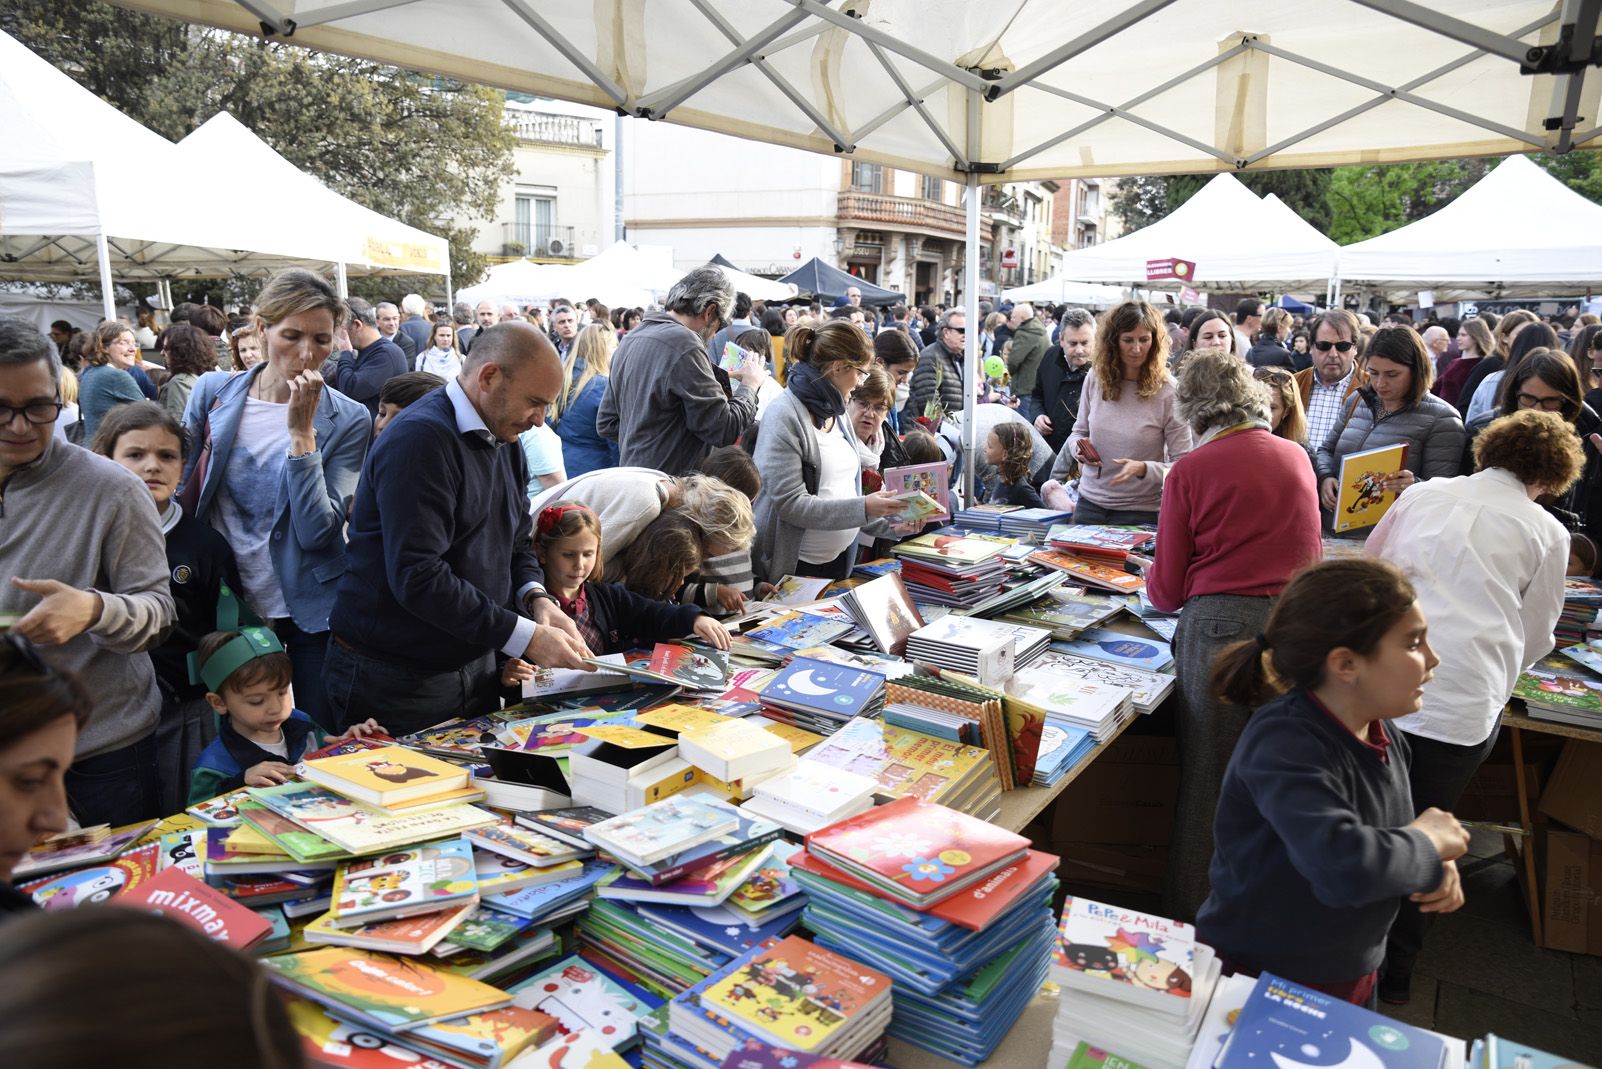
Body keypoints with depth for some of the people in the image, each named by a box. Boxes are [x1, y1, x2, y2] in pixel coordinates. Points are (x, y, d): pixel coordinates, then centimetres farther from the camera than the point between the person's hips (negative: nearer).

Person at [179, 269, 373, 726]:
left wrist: (301, 432, -22)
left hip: (310, 615, -2)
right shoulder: (213, 392, -3)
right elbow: (179, 493, 10)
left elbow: (317, 532, -18)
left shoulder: (347, 420, -10)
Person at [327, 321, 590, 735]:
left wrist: (536, 597, -7)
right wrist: (526, 637, -26)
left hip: (474, 666, 8)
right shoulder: (420, 440, -21)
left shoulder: (504, 441, 9)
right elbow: (417, 576, -28)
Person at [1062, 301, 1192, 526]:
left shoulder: (1168, 391, -12)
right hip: (1090, 503, 4)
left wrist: (1143, 469, -28)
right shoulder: (1096, 381, 0)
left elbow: (1183, 464, -13)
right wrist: (1079, 448, -8)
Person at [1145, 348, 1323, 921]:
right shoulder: (1297, 456, 11)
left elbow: (1166, 591, 0)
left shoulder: (1191, 470, -3)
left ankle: (1194, 922, 20)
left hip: (1220, 628, -4)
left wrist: (1157, 579, 21)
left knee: (1206, 784, 8)